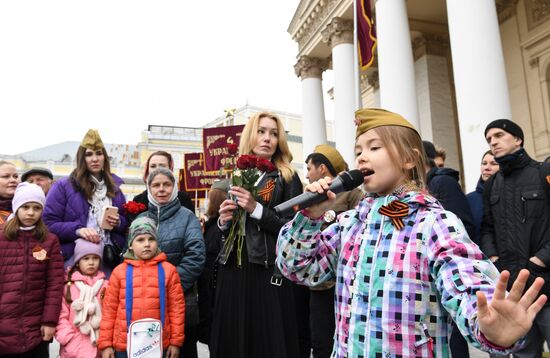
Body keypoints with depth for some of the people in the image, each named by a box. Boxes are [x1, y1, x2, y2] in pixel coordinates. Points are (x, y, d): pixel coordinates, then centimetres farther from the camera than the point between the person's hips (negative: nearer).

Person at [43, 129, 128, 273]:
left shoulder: (114, 188, 14)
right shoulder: (63, 186, 2)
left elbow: (126, 222, 19)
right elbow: (48, 223, -4)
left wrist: (118, 222, -4)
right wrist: (78, 229, -19)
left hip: (109, 259, 3)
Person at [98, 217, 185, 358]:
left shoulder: (168, 270, -1)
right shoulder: (120, 271, 2)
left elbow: (176, 306, 0)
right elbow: (109, 308, 4)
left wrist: (175, 341, -1)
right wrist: (105, 343, 2)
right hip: (123, 345, 1)